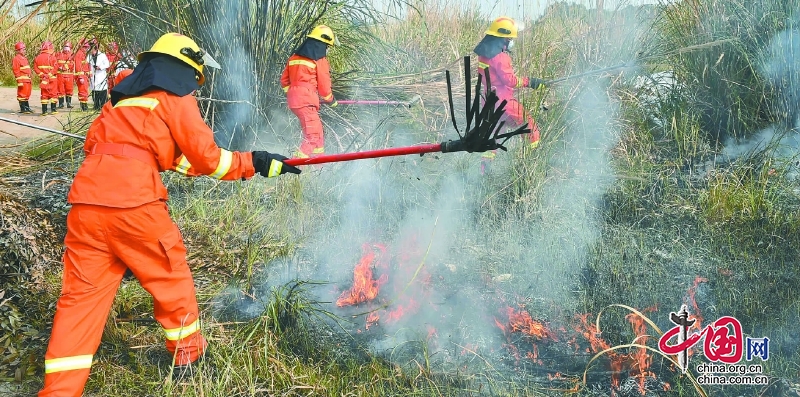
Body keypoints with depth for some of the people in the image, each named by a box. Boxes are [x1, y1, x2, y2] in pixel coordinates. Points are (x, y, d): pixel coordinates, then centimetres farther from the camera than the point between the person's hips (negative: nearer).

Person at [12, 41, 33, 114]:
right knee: (22, 94, -4)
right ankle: (23, 109, -1)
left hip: (27, 80, 9)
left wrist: (29, 79, 21)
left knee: (27, 94, 16)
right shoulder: (16, 59, -10)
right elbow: (16, 70, -15)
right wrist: (19, 81, -19)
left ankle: (27, 107, 25)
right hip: (22, 80, -9)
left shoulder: (24, 58, 19)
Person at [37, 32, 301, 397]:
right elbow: (206, 158, 1)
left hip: (86, 201, 6)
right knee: (170, 277, 14)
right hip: (133, 203, -6)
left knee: (82, 293, 8)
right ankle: (188, 353, 30)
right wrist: (254, 163, 11)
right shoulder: (176, 98, 7)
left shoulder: (123, 98, 27)